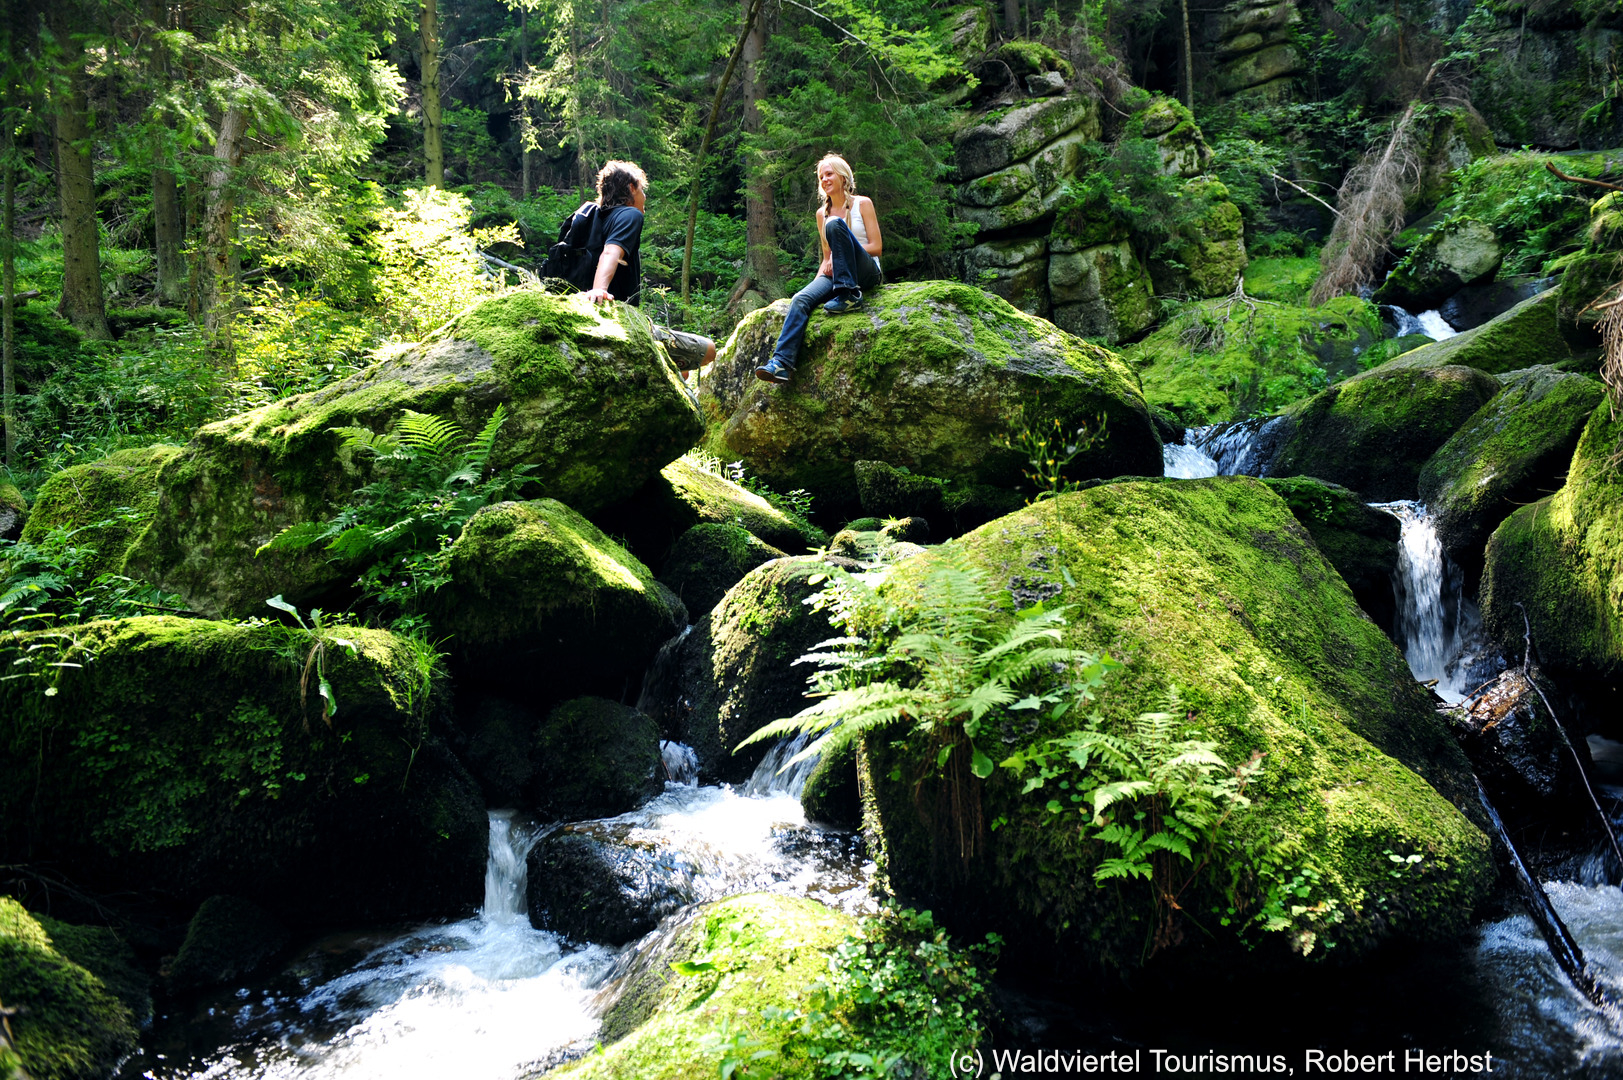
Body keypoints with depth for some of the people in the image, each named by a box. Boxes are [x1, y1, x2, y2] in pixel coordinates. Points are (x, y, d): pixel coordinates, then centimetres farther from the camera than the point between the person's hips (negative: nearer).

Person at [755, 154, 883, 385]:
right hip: (835, 274, 4)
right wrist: (820, 275, 1)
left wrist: (843, 253, -14)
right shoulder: (822, 213, 18)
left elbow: (876, 247, -3)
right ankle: (782, 362, -39)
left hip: (868, 273, -4)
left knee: (835, 225, -28)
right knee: (801, 300, -27)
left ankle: (849, 296, -31)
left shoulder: (862, 204, 5)